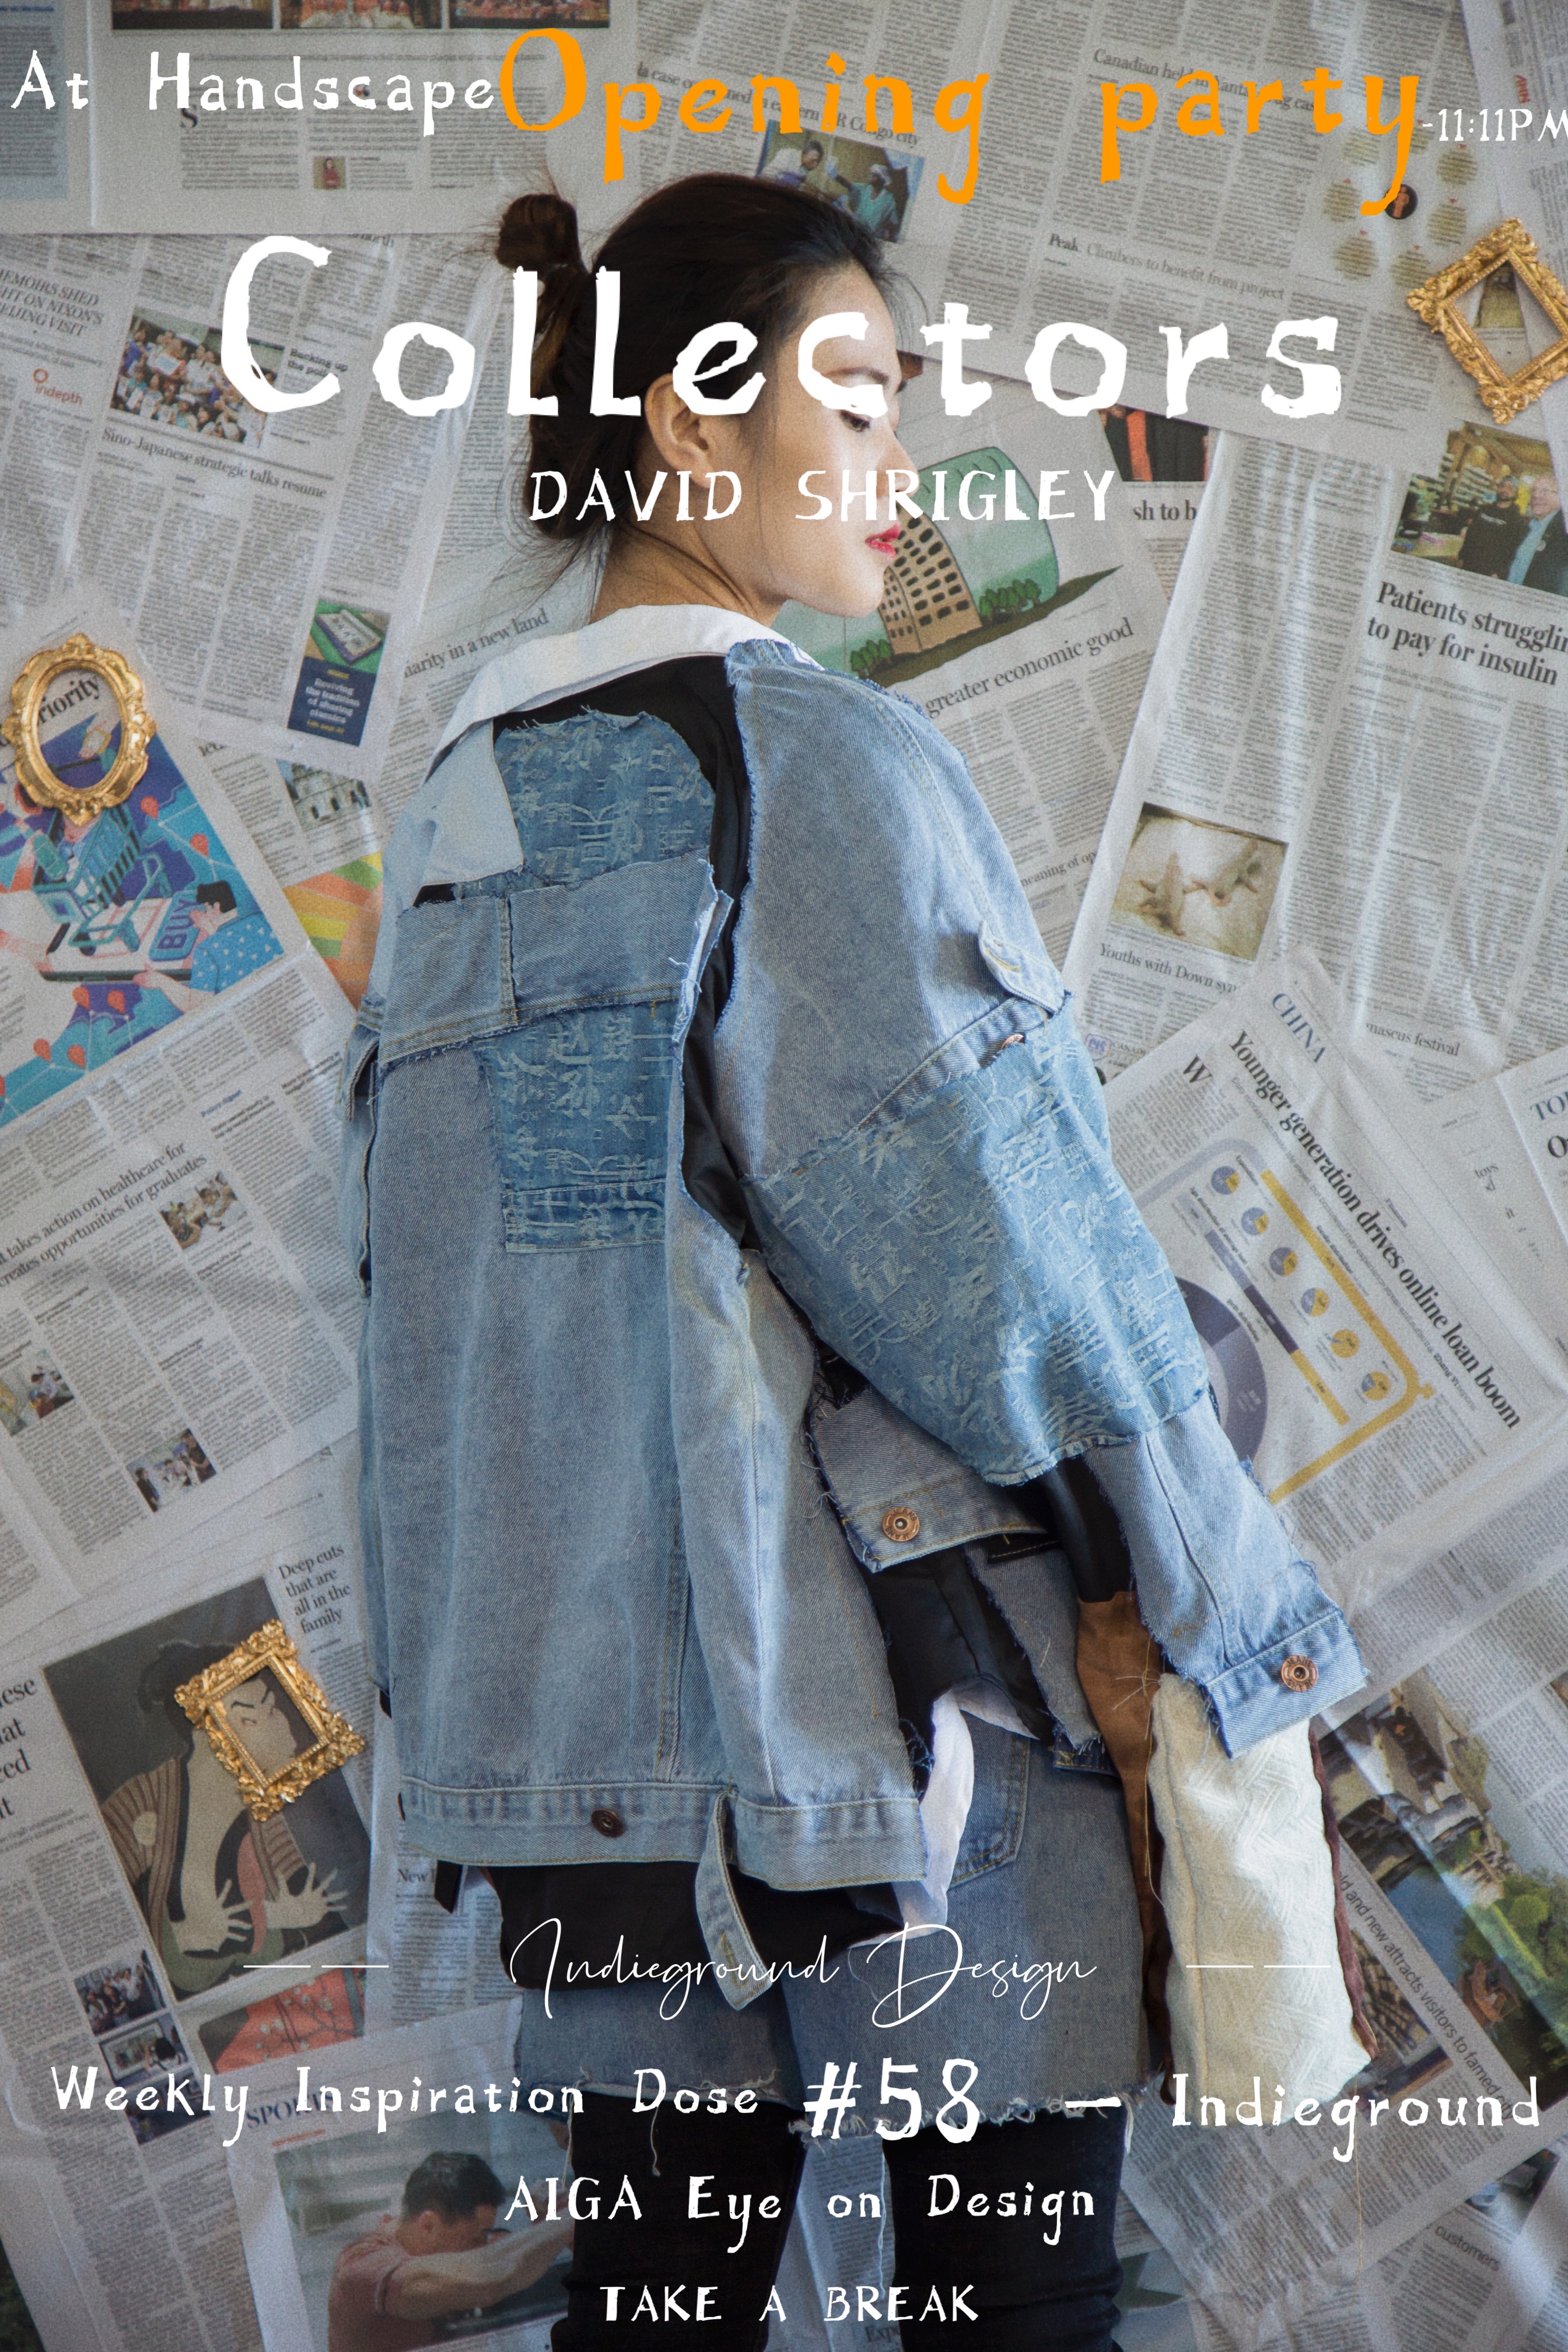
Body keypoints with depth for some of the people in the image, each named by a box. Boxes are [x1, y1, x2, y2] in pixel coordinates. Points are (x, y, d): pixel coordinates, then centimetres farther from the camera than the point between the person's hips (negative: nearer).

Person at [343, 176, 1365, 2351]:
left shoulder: (455, 815, 10)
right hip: (883, 1688, -7)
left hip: (572, 1705, 7)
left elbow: (419, 1280, 12)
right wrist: (1246, 1607, -3)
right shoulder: (823, 767, -12)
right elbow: (997, 1248, -17)